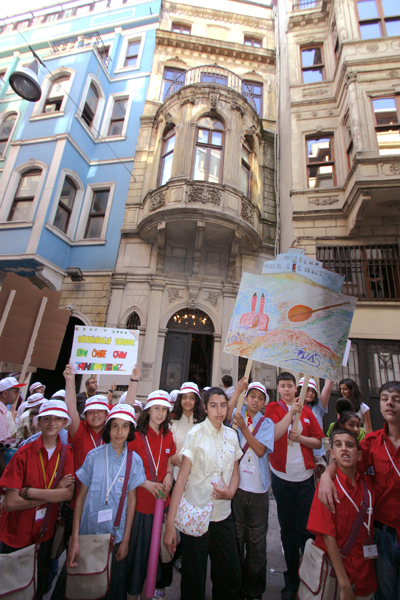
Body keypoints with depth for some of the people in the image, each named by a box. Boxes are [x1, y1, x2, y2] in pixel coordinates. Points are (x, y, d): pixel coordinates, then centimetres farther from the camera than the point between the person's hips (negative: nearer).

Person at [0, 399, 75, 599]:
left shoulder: (67, 453, -11)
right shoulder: (24, 453, -18)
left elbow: (68, 494, -18)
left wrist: (30, 491, -22)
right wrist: (53, 494, -21)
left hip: (44, 535, 2)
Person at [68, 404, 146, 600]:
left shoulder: (134, 460, -9)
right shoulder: (94, 456, -10)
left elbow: (131, 500, -2)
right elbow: (81, 496, -5)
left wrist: (126, 540, -1)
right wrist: (75, 538, -7)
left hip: (116, 534, 1)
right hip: (88, 531, 0)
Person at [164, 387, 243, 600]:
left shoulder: (231, 435, 1)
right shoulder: (196, 433, -12)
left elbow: (235, 471, 13)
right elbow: (182, 477, -12)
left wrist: (230, 492, -7)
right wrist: (170, 523, -14)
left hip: (223, 515, 4)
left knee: (231, 578, 11)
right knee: (194, 578, 10)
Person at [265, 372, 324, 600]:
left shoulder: (307, 410, 2)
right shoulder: (273, 409, -4)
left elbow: (319, 442, 4)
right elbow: (273, 435, -19)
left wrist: (301, 438, -14)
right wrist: (291, 412, -22)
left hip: (305, 477, 1)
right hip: (282, 477, -1)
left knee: (306, 528, 5)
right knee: (287, 529, 12)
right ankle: (291, 580, 30)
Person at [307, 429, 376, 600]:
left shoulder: (366, 485, -6)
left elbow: (369, 531, 6)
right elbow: (328, 536, -20)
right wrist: (345, 584, -20)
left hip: (364, 571, 4)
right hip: (334, 568, -4)